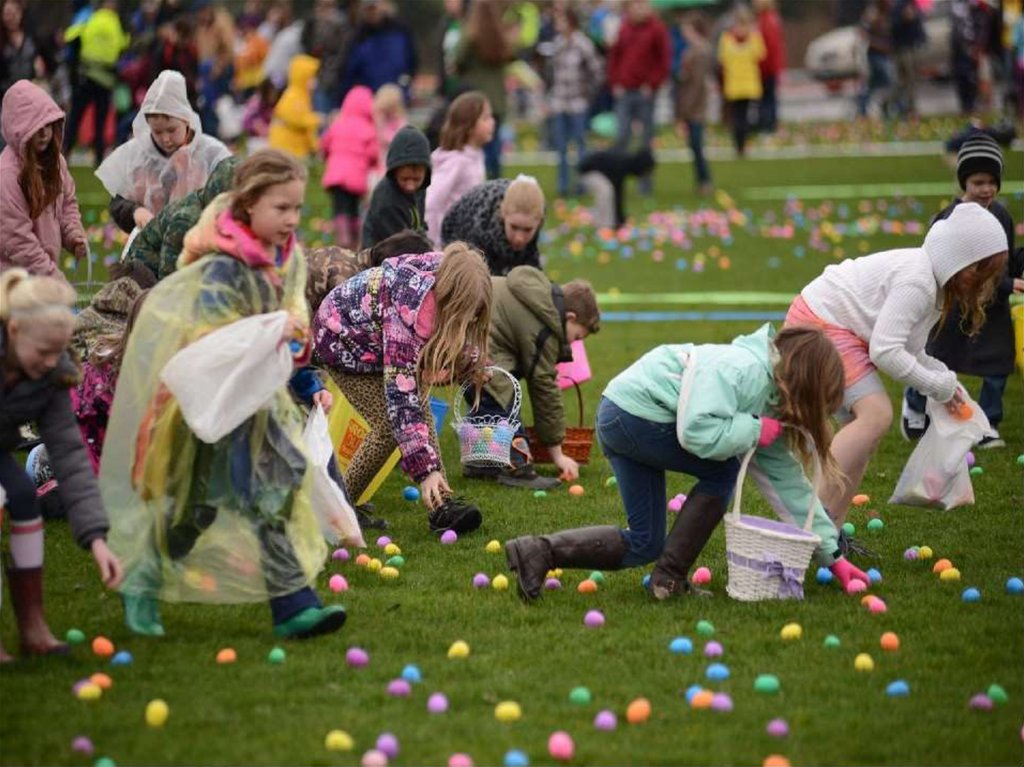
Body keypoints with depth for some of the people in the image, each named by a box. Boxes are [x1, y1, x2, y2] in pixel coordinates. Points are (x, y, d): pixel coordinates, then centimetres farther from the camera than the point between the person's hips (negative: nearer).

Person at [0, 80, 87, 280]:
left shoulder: (54, 160, 5)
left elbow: (67, 203, 19)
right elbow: (16, 239, -19)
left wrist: (74, 235, -1)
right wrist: (52, 276, -19)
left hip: (47, 268, 7)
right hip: (17, 278, -7)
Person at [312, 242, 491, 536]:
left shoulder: (443, 277, -21)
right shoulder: (407, 312, -42)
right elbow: (401, 396, -41)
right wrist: (425, 469, -42)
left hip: (378, 337, 7)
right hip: (342, 337, -7)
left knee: (422, 410, -10)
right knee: (390, 424, -15)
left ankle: (442, 504, -13)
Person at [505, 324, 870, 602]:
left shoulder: (770, 396, 10)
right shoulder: (743, 369, -20)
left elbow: (786, 479, 14)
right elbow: (696, 431, -31)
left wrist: (832, 555, 14)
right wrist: (755, 430, -17)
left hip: (617, 417, 10)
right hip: (631, 413, -10)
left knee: (643, 546, 8)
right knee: (722, 471, -5)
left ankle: (540, 551, 0)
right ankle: (669, 577, -1)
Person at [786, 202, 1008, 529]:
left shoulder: (933, 281, 9)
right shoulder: (917, 281, -23)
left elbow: (908, 349, 9)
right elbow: (885, 352, -27)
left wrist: (945, 378, -6)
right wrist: (938, 386, -16)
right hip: (819, 322, -11)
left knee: (861, 423, 9)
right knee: (875, 414, -21)